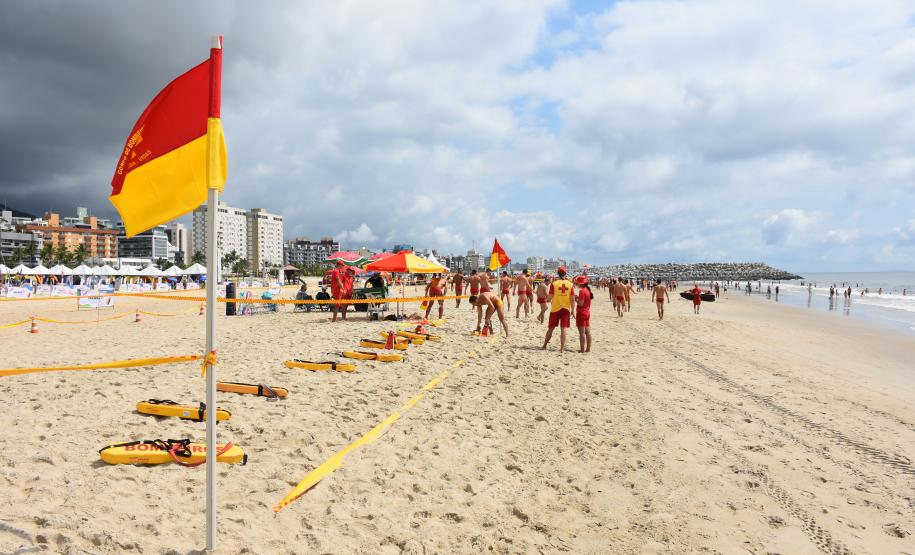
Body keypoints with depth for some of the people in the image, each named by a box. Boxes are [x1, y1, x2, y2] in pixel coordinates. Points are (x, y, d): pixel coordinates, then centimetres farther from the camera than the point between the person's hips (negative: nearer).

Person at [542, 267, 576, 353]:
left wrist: (546, 295, 13)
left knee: (550, 328, 12)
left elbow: (550, 297, -9)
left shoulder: (554, 283, -7)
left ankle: (544, 346, 23)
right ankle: (562, 348, -2)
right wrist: (572, 311, 4)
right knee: (563, 329, 1)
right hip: (566, 309, 1)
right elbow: (572, 299, -2)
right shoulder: (570, 284, -1)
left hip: (555, 309, -1)